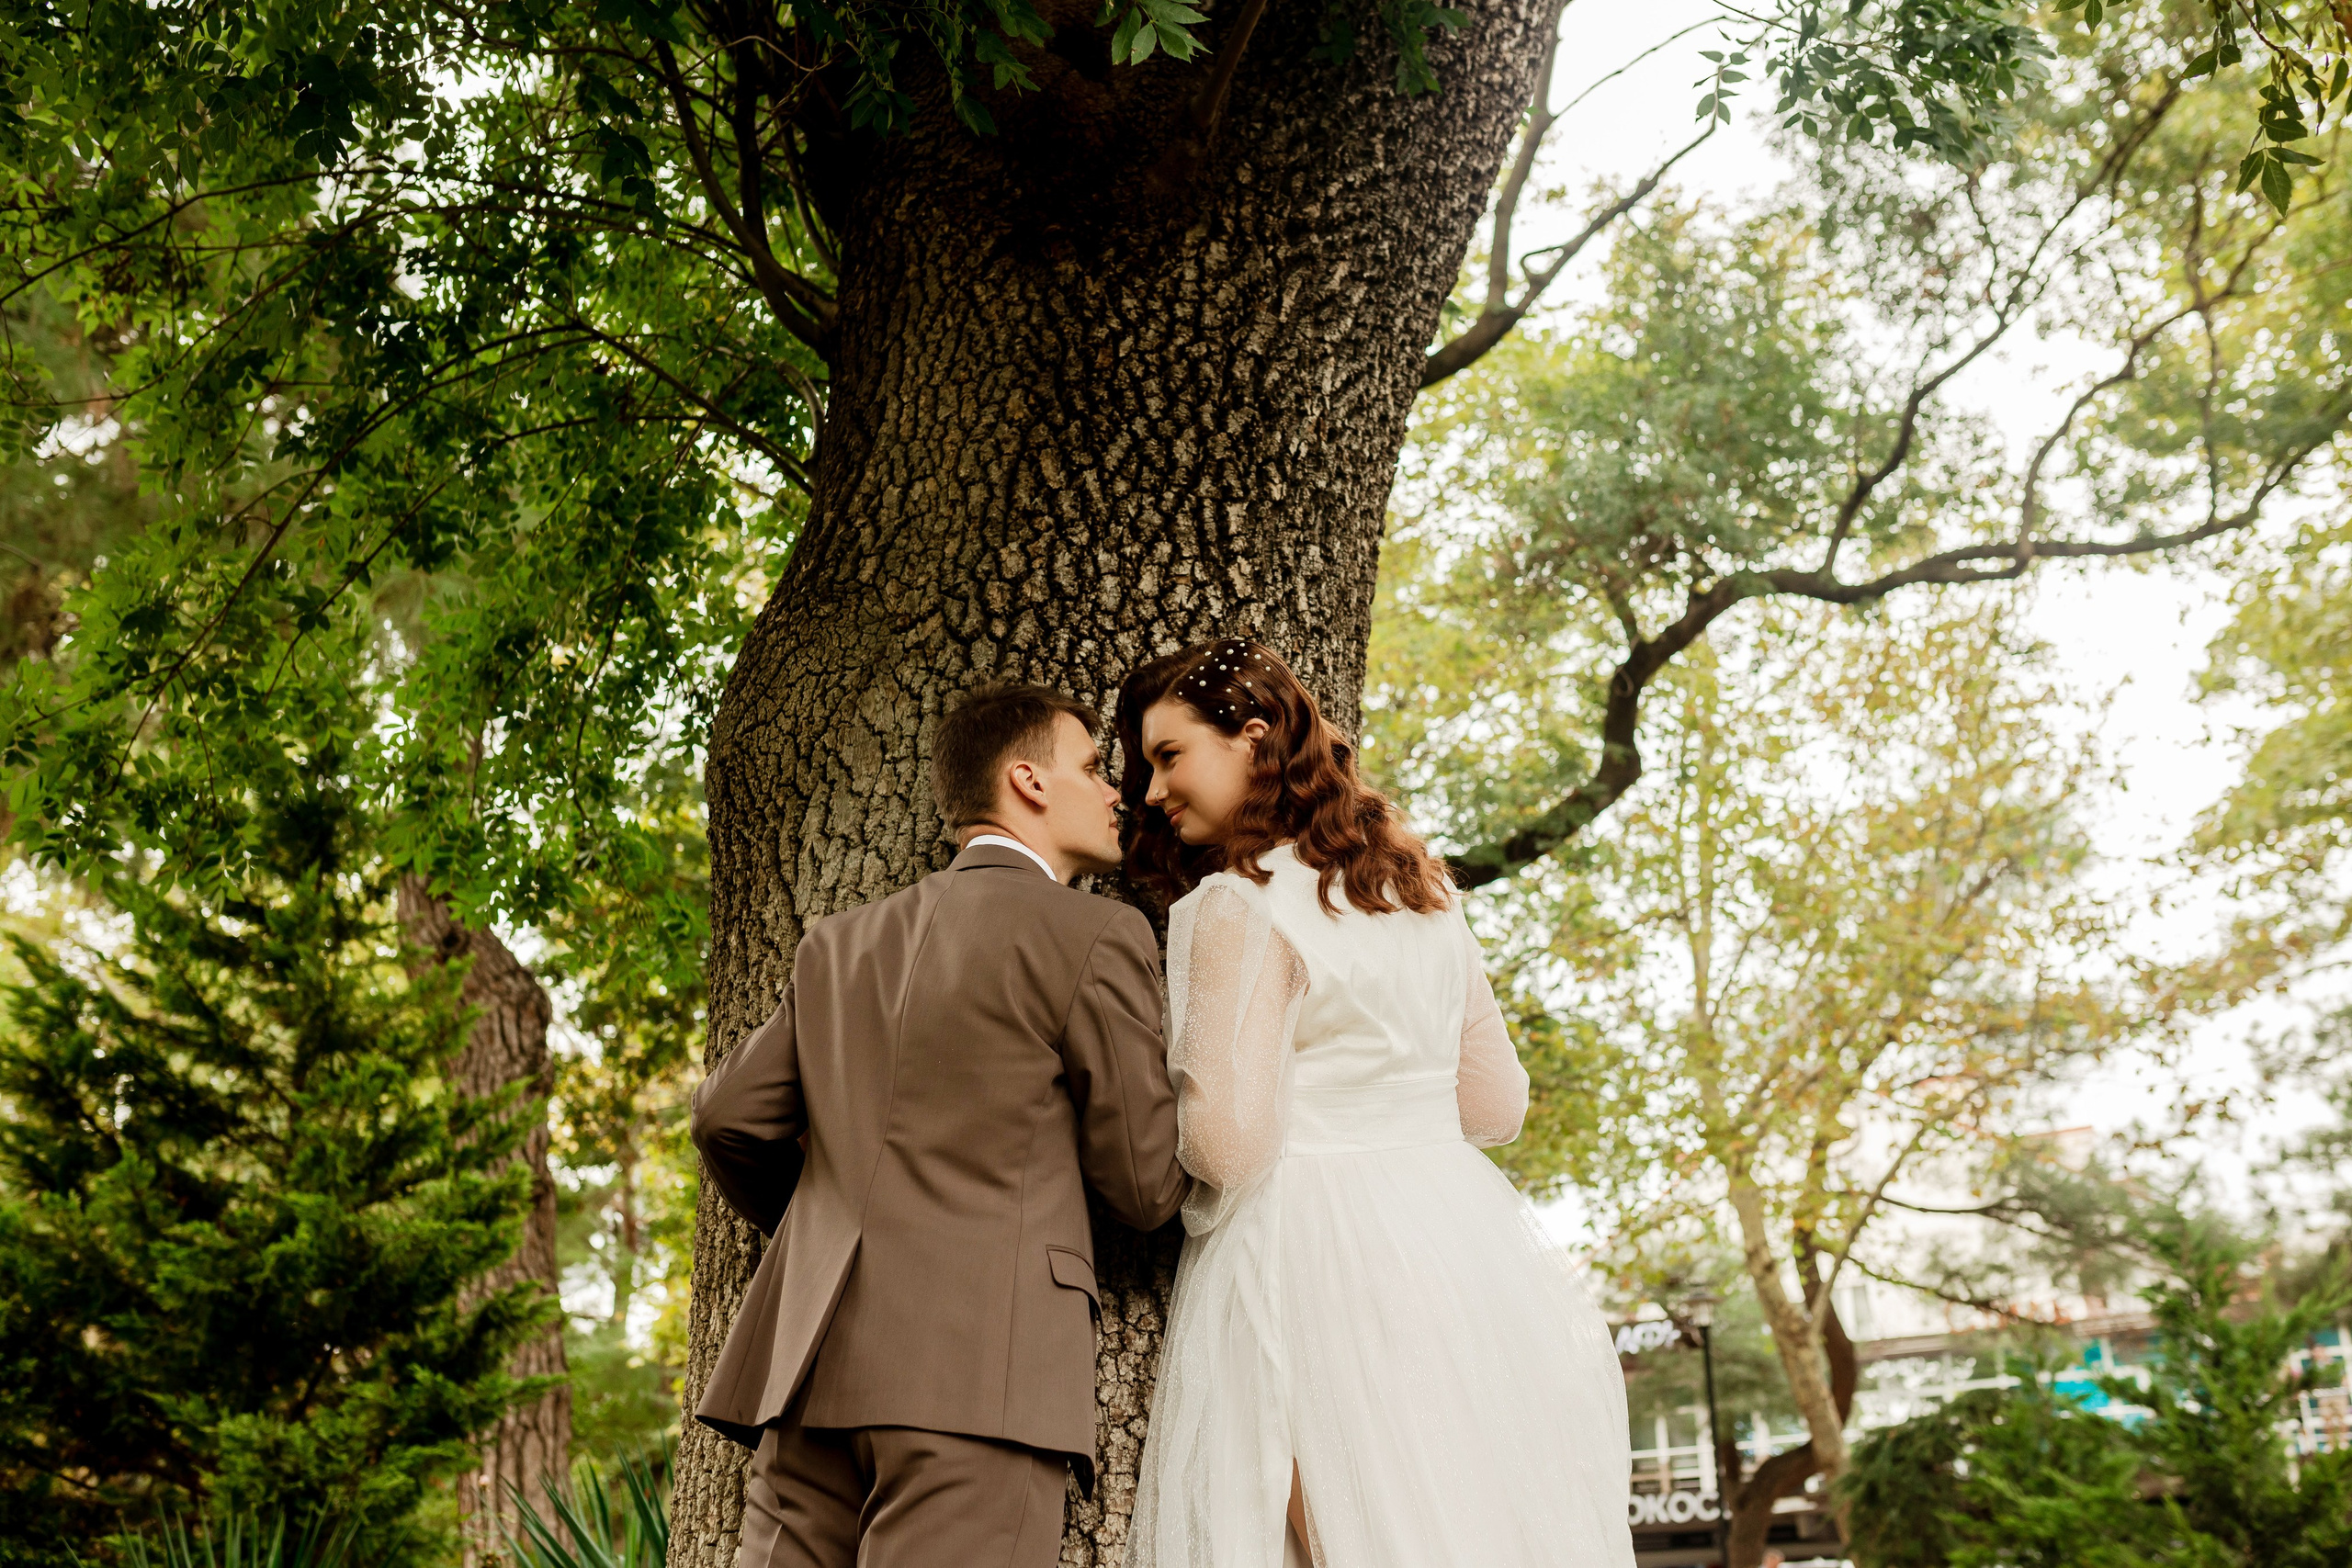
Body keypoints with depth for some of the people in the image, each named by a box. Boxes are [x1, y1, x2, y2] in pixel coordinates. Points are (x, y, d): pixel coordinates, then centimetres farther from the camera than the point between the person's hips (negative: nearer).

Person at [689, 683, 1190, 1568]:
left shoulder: (841, 942, 19)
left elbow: (730, 1116, 17)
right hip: (974, 1377, -6)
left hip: (811, 1363, 6)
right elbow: (1146, 1189, 3)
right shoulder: (1096, 936, 1)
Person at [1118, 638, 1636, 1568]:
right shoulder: (1424, 893, 11)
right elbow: (1496, 1106, 16)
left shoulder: (1236, 907, -10)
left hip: (1312, 1261, -7)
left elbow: (1231, 1143, -17)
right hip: (1459, 1239, 7)